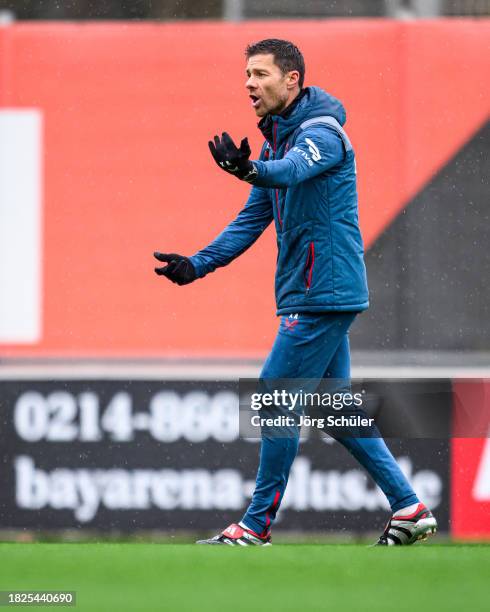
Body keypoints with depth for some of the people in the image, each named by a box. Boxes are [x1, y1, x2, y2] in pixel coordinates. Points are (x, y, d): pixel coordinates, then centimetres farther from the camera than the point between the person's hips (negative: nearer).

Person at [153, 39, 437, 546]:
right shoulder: (276, 139, 16)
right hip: (320, 294, 10)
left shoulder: (321, 131, -13)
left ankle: (256, 527, -3)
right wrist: (197, 265, 10)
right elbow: (253, 219, 20)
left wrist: (250, 170, -57)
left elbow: (294, 169, -36)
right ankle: (410, 509, 16)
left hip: (322, 293, -10)